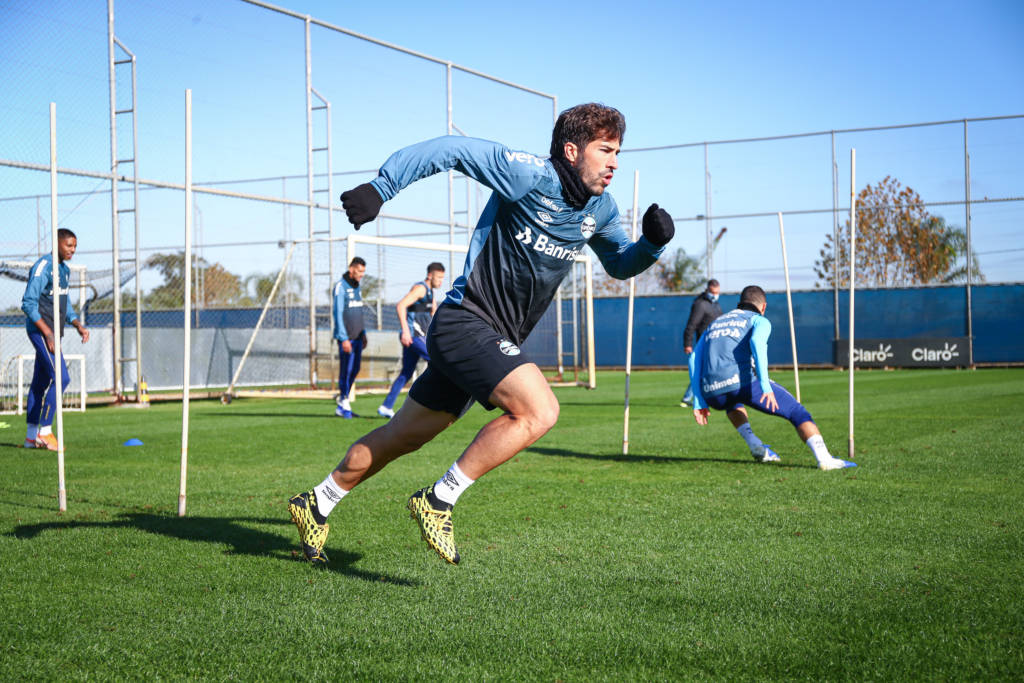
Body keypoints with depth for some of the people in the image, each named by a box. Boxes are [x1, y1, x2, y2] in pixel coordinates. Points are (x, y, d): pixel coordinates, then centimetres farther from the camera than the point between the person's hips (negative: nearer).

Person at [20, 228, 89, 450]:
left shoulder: (64, 270, 16)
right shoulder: (42, 267, -13)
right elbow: (28, 303, -18)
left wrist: (78, 325, 9)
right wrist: (47, 333, -22)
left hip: (52, 333, 9)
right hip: (40, 330, -9)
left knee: (41, 381, 11)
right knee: (60, 377, -17)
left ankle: (31, 436, 17)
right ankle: (45, 431, -12)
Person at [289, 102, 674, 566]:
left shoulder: (599, 208, 8)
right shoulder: (529, 175, -16)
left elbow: (620, 264, 22)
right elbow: (450, 150, -15)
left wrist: (653, 242, 1)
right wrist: (380, 188, -20)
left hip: (494, 340, 8)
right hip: (466, 322, -8)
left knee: (400, 438, 15)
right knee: (539, 410, -25)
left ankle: (315, 505, 31)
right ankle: (438, 501, -15)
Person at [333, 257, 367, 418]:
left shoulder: (356, 287, 15)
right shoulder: (340, 287, -10)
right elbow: (338, 313, -15)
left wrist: (363, 333, 19)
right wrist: (344, 338, -19)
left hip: (357, 337, 8)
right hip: (346, 337, -8)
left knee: (355, 370, 7)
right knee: (346, 369, -7)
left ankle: (341, 405, 14)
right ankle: (344, 404, 1)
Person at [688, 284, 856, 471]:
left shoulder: (713, 324, 31)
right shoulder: (760, 320, 16)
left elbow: (694, 359, 18)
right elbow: (756, 342, -9)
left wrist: (699, 402, 15)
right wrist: (765, 385, -18)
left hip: (712, 395, 5)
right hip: (742, 382, -5)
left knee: (733, 403, 41)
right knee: (798, 413, 7)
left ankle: (755, 446, 23)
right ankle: (824, 459, -13)